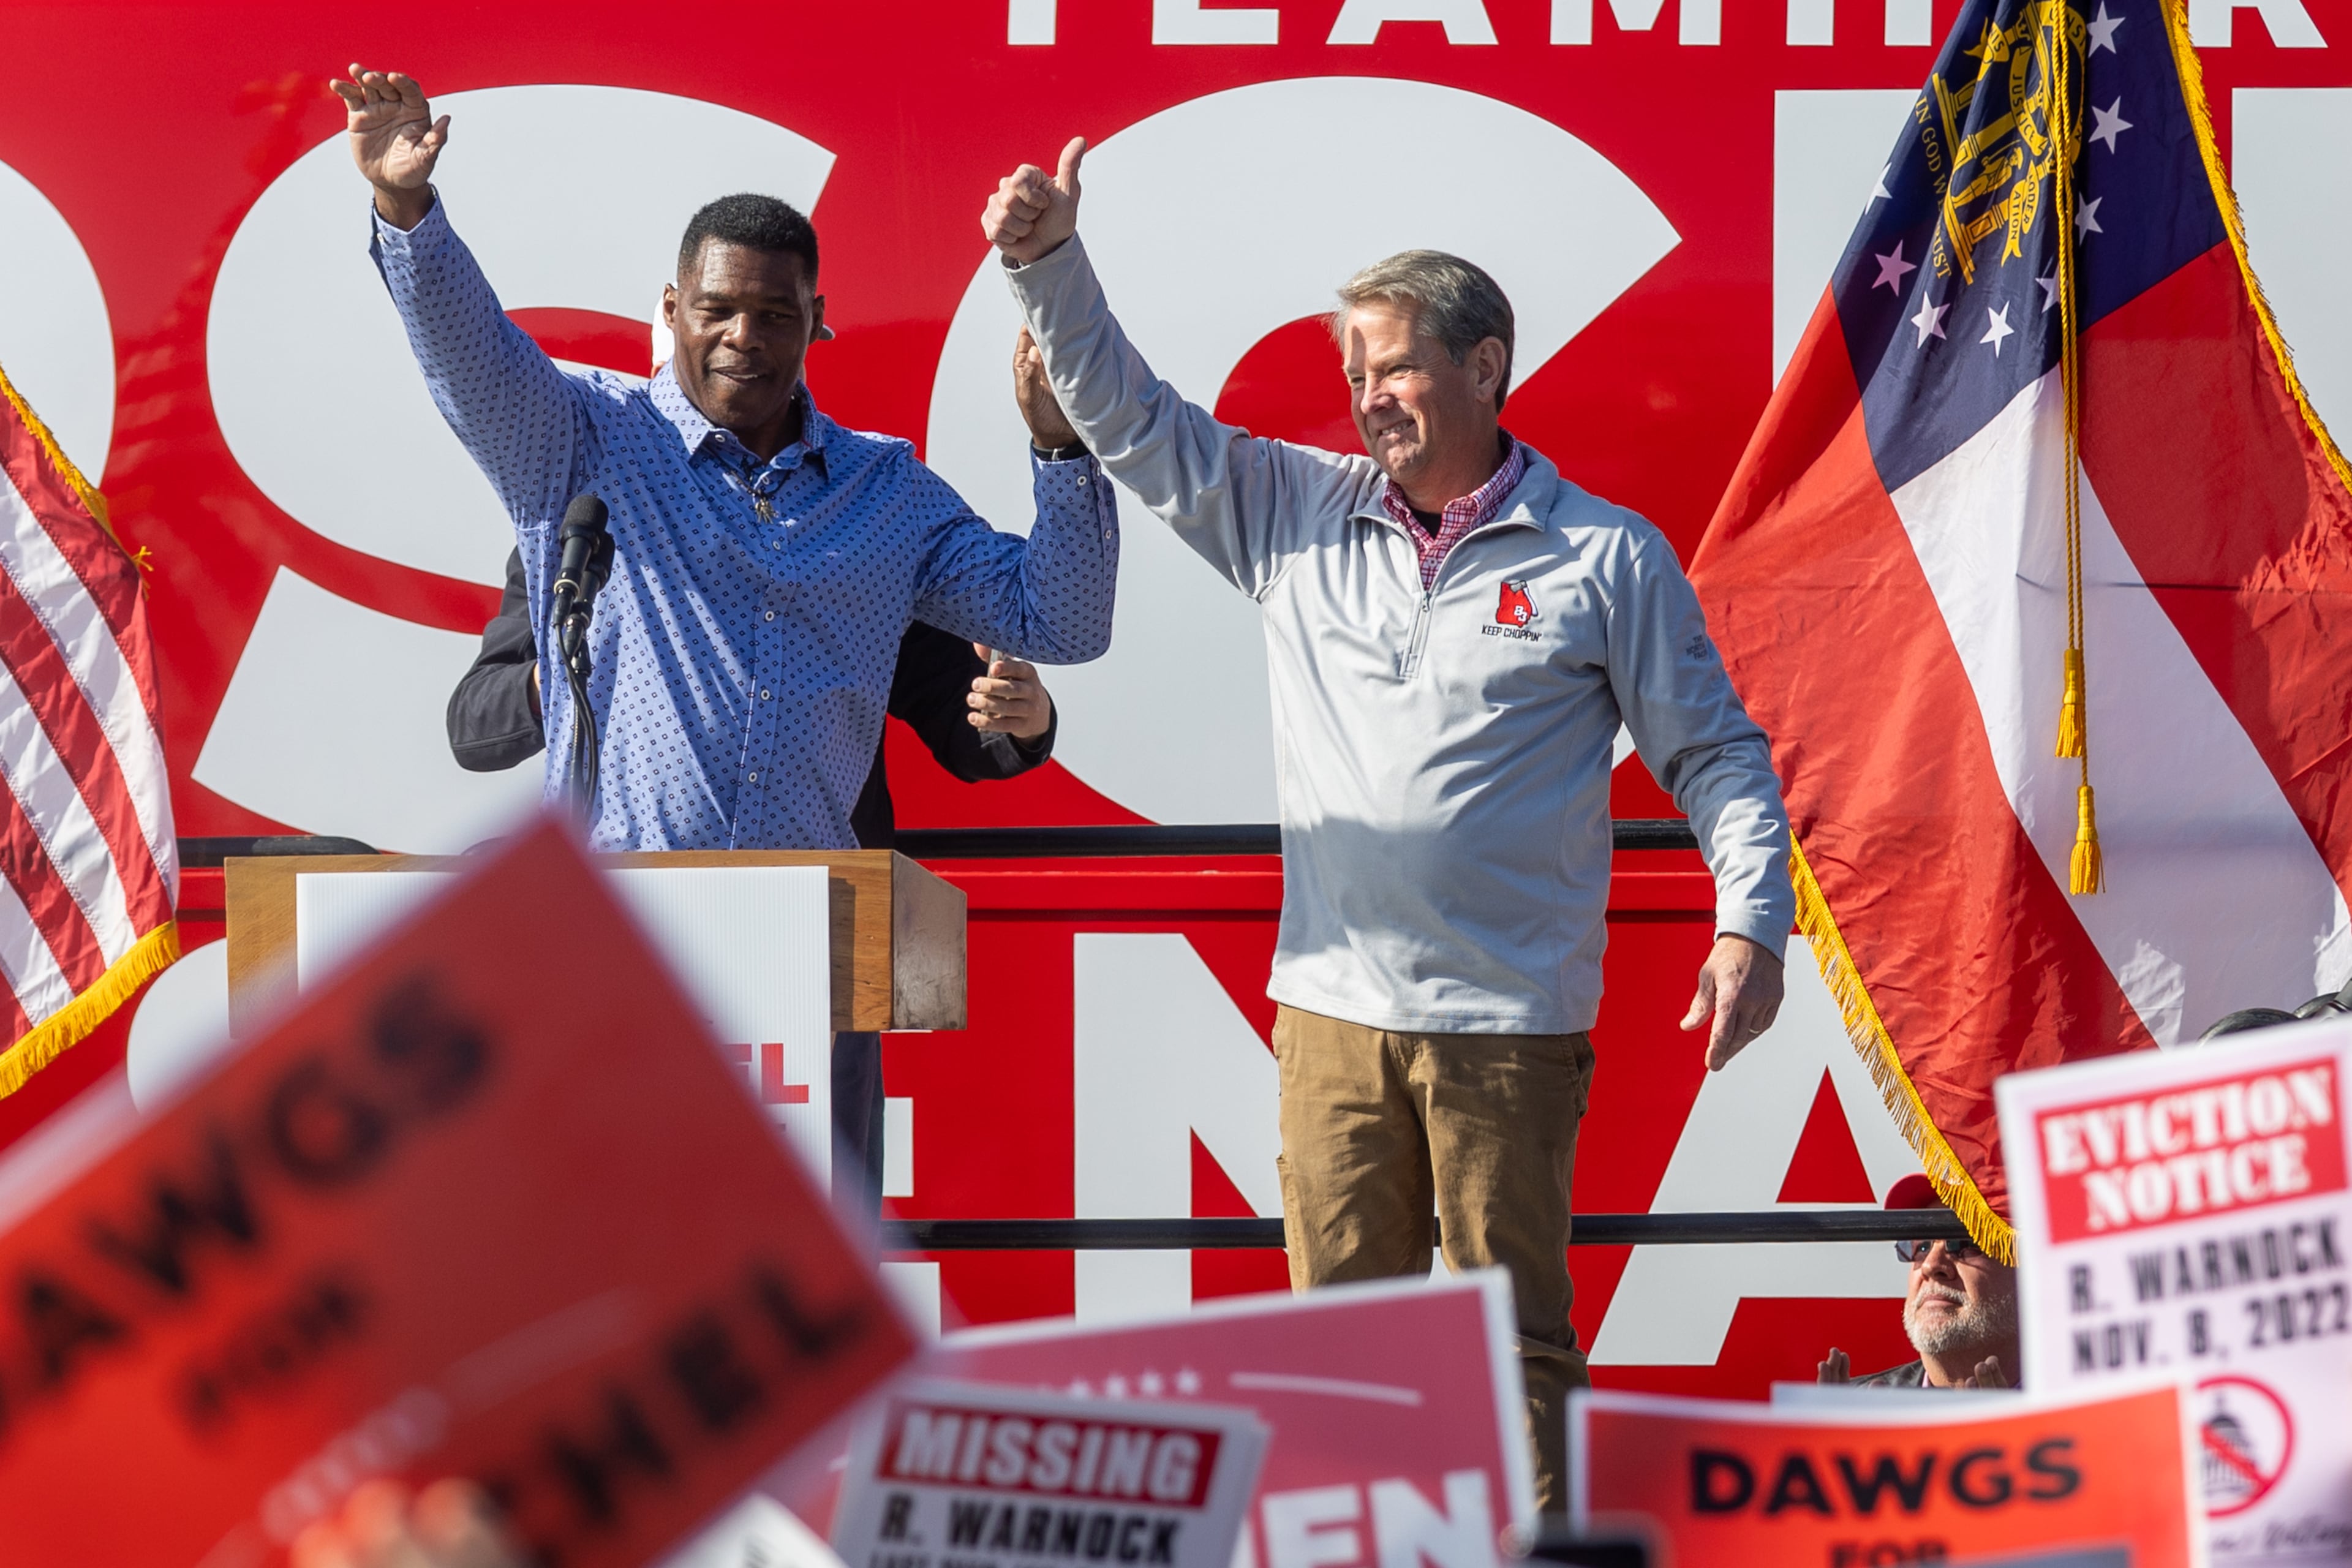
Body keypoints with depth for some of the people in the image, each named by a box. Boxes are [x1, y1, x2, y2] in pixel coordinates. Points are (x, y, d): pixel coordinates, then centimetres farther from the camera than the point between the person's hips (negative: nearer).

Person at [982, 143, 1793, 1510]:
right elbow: (1133, 422, 14)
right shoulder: (1299, 517, 11)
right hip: (1331, 1005, 3)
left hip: (1510, 1028, -3)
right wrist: (1052, 265, 3)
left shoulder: (1609, 560, 2)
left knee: (1514, 1338, 0)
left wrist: (1753, 928, -5)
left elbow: (1716, 752, 6)